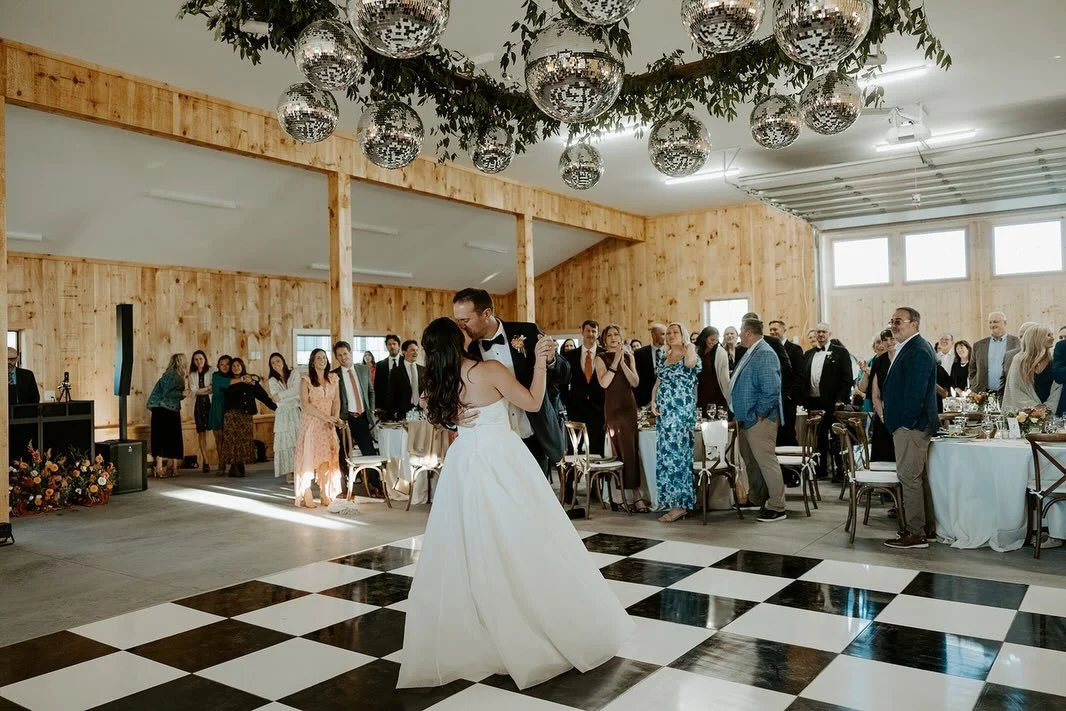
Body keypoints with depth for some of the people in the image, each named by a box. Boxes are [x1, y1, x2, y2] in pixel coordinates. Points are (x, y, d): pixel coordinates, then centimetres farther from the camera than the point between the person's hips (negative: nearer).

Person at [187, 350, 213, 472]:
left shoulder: (211, 371, 2)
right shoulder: (192, 374, 13)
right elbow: (194, 391, 3)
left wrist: (199, 390, -7)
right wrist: (208, 387, -5)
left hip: (210, 403, -3)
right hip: (198, 404, 3)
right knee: (201, 433, 1)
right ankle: (205, 462, 5)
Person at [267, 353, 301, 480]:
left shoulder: (294, 374, 9)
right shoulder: (272, 381, 12)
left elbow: (296, 390, -8)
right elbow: (277, 402, -1)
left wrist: (279, 396, -4)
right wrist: (293, 397, -8)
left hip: (296, 413, -1)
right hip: (283, 415, 1)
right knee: (286, 442, -5)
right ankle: (289, 472, -3)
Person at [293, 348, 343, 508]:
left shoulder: (333, 378, 7)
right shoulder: (306, 380, -5)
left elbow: (336, 401, 7)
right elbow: (305, 405, -12)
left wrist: (335, 419, -10)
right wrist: (326, 417, -18)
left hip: (328, 425, 4)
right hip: (310, 423, -3)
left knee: (327, 459, 1)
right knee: (308, 457, -4)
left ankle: (325, 495, 8)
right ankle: (306, 497, 0)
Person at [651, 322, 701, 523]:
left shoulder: (689, 356, -4)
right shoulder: (664, 358, 15)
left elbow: (690, 363, -29)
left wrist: (690, 347, -12)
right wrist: (653, 401, 1)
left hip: (681, 412, -7)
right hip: (664, 413, 7)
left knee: (675, 453, -8)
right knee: (667, 453, 6)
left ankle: (679, 504, -2)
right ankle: (677, 501, 13)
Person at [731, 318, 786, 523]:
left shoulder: (765, 354, -17)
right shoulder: (751, 353, 13)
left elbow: (771, 390, -25)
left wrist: (759, 414, -19)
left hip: (759, 420, -10)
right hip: (746, 419, 10)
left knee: (766, 461, -5)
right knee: (750, 461, 19)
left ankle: (777, 508, 2)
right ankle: (756, 499, 33)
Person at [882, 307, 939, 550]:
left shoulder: (918, 350, -16)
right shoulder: (909, 348, 17)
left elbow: (916, 391, -22)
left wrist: (905, 422, -19)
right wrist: (895, 420, 18)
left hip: (911, 425, -11)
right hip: (909, 424, 11)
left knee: (909, 477, -6)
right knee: (918, 476, 16)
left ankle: (915, 534, -1)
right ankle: (927, 527, 25)